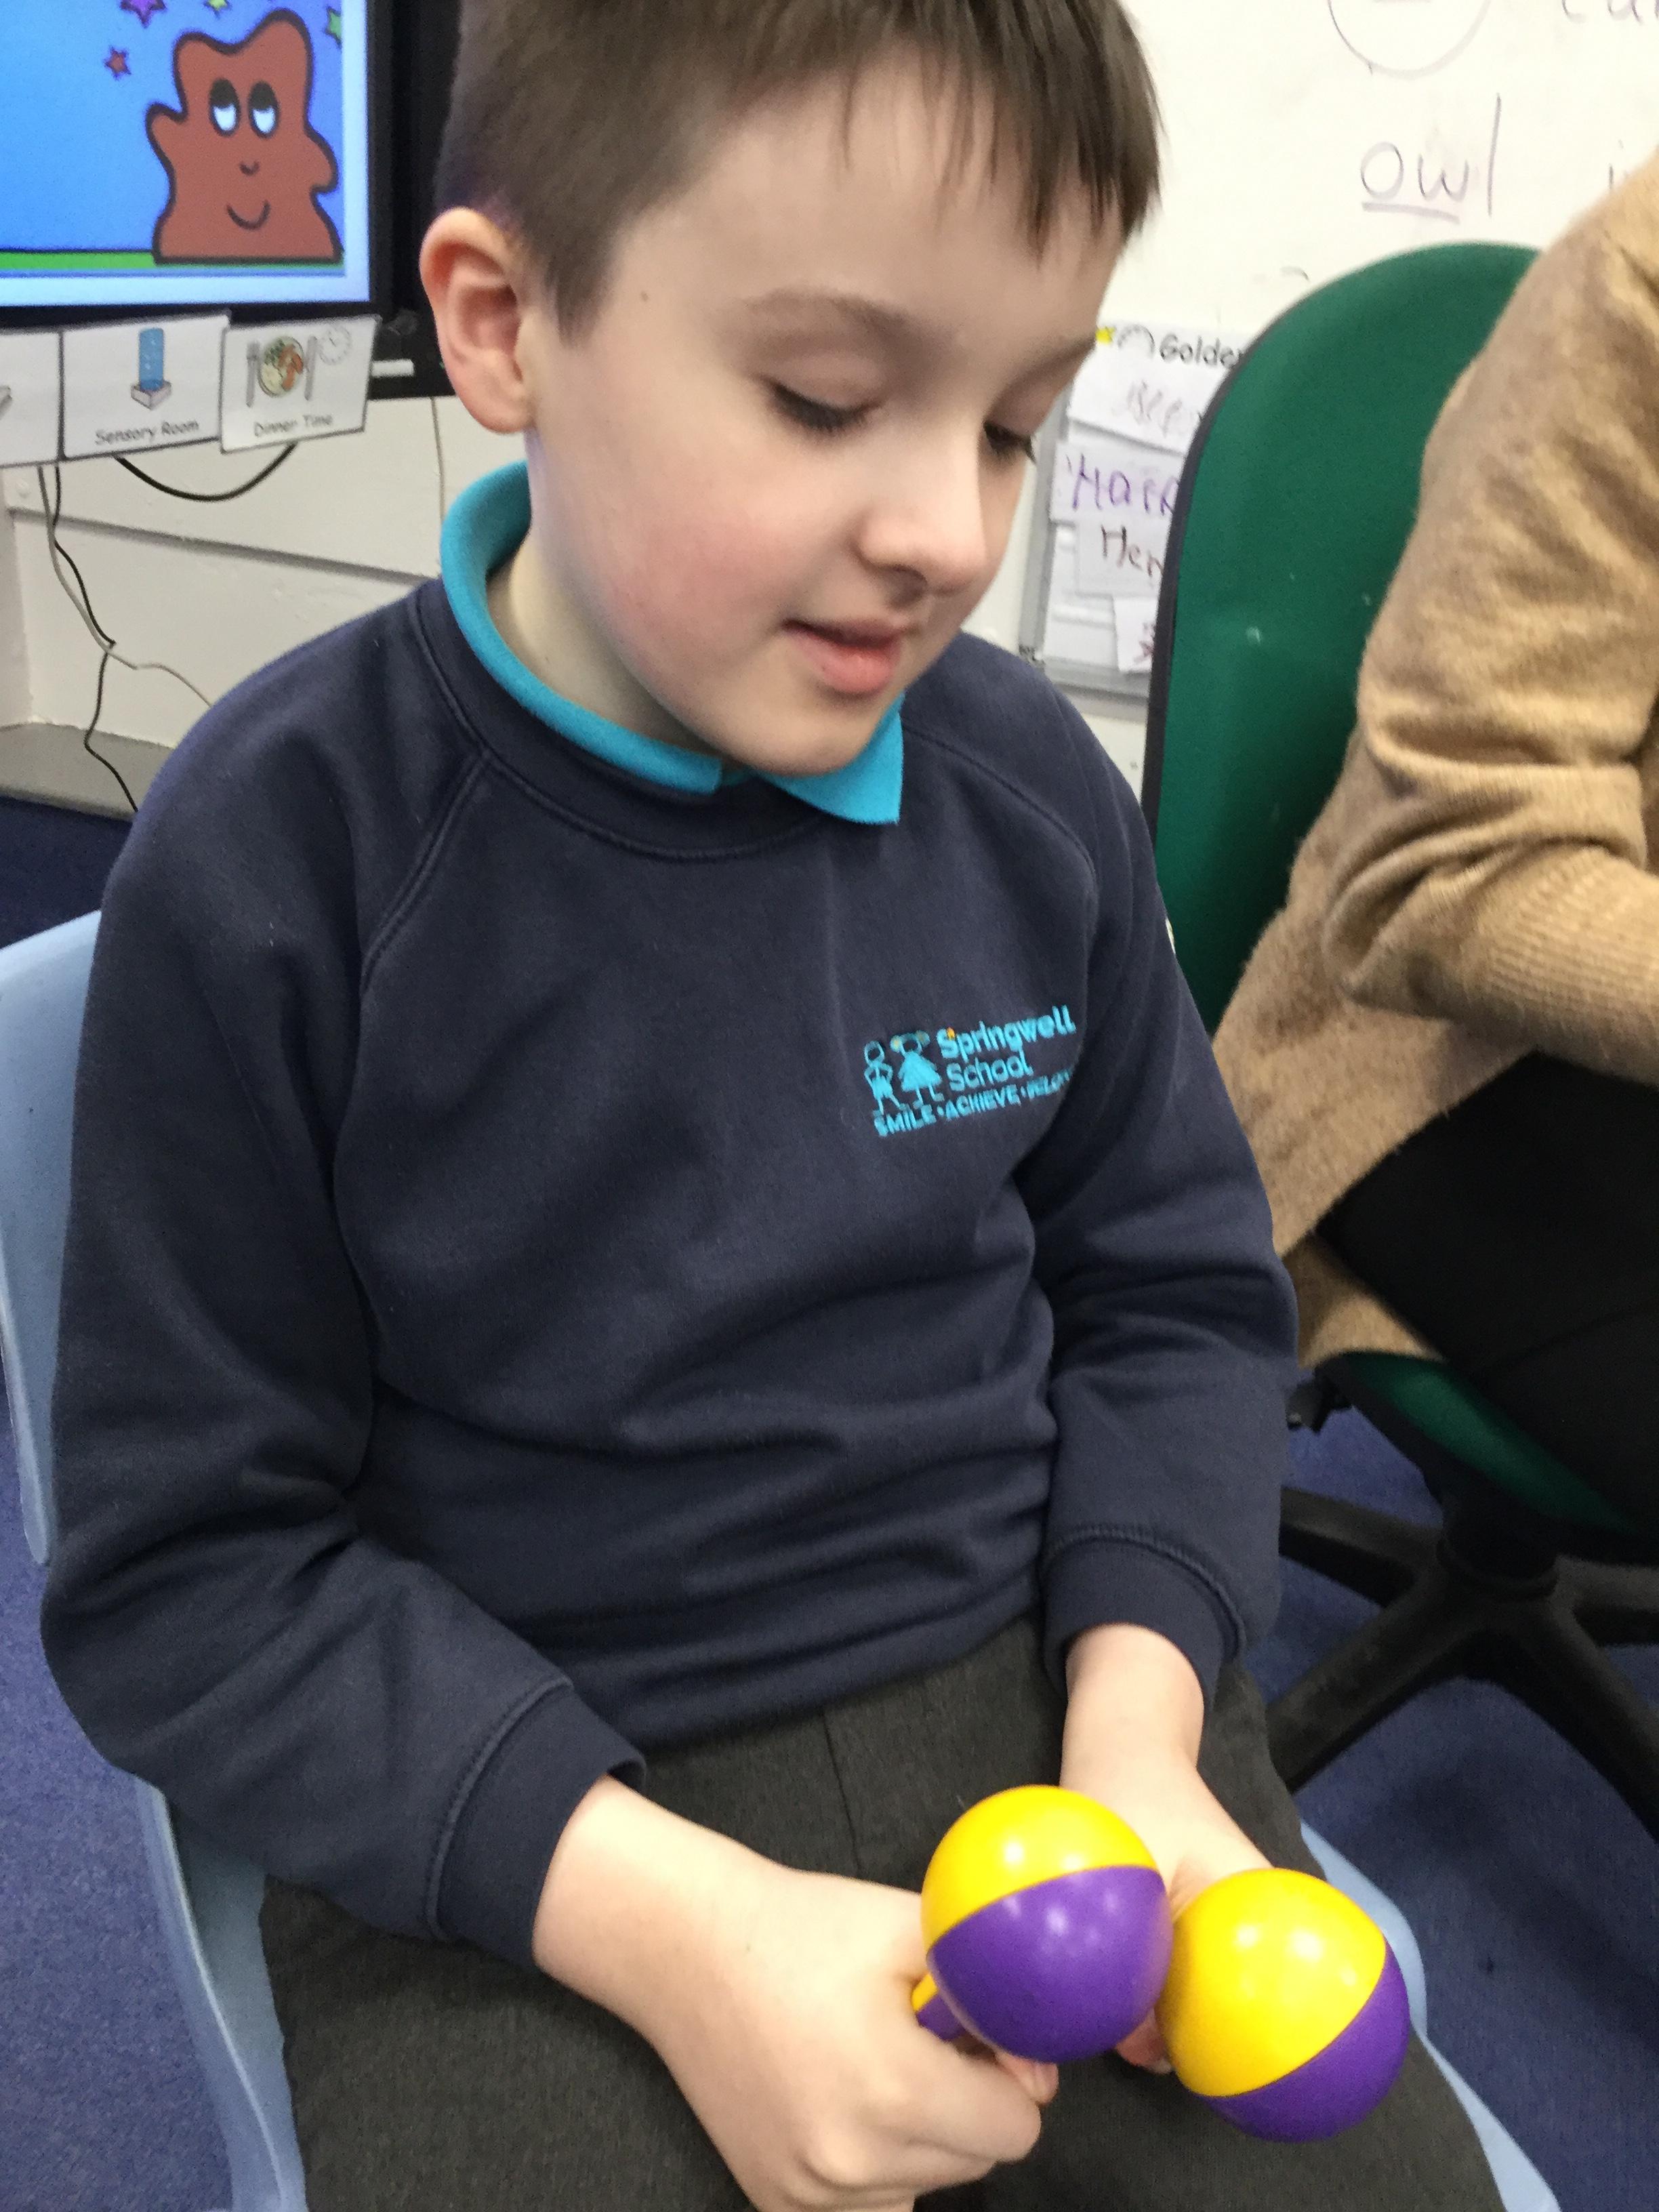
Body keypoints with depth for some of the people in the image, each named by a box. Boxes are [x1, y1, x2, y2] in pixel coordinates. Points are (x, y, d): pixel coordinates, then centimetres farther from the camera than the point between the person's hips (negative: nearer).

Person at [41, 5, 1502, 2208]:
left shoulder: (1027, 782, -3)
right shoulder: (279, 854, -14)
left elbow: (1177, 1293, 8)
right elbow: (189, 1567, -10)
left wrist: (1134, 1718, -9)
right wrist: (671, 1921, -20)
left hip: (1028, 1684, 3)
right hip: (499, 1829, -2)